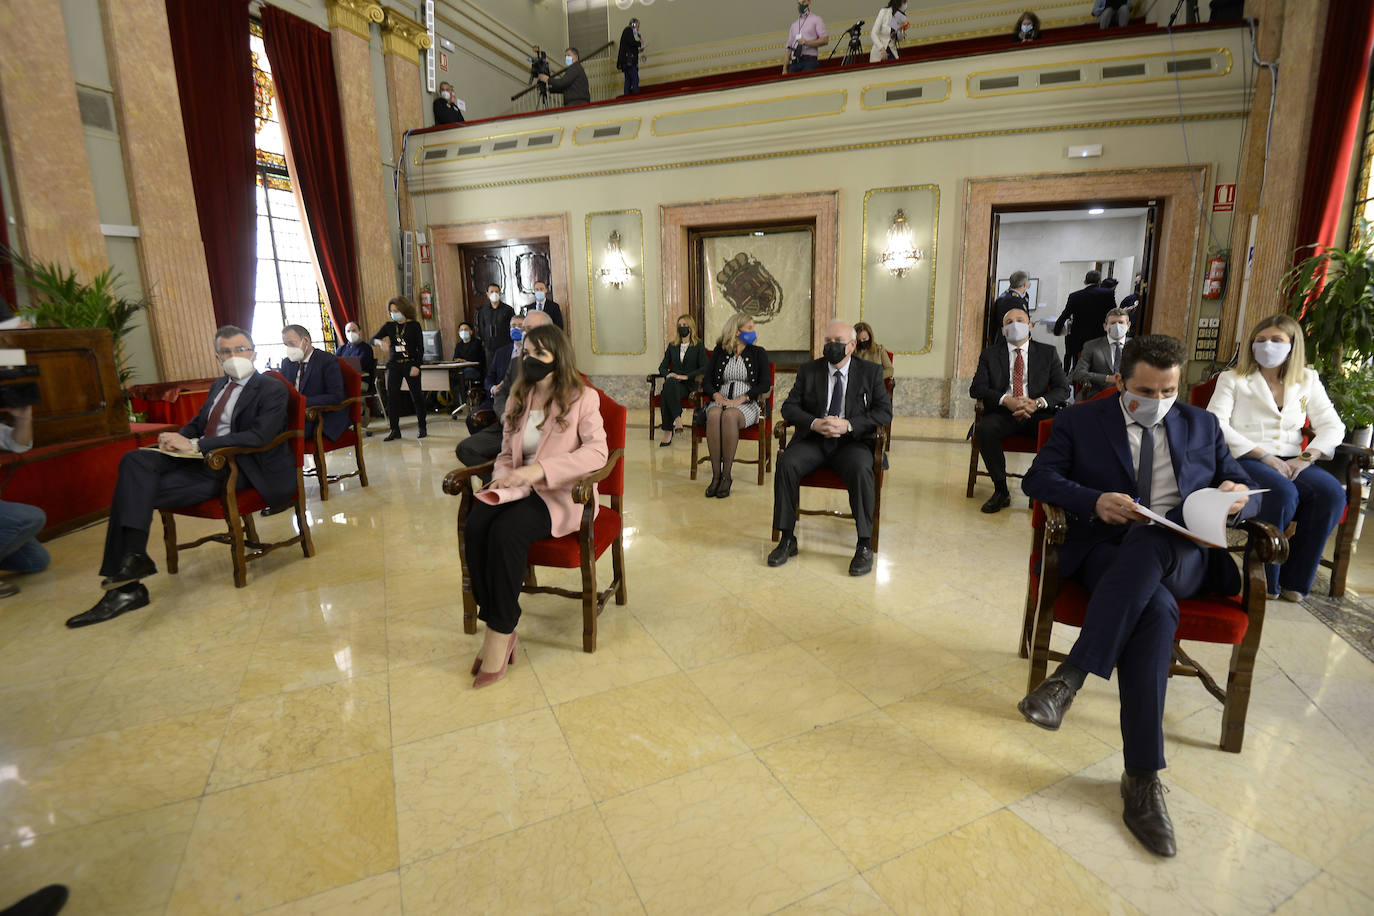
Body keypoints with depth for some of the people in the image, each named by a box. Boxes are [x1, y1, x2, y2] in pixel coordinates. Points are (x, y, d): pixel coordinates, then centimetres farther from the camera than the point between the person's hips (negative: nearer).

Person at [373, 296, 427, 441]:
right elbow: (373, 339, 5)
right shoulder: (389, 326, 8)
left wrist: (416, 366, -11)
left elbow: (420, 348, -2)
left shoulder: (414, 325, -1)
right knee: (391, 396, -1)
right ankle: (394, 430, 5)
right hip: (393, 365, 3)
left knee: (416, 395, 1)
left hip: (410, 364, -3)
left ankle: (422, 427, 13)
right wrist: (380, 341, -18)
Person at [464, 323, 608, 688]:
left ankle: (501, 632, -16)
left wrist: (538, 469, -26)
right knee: (475, 527, -24)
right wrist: (503, 480, -8)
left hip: (560, 495, -5)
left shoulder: (582, 398, -4)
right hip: (519, 490, 6)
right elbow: (506, 454, 17)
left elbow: (597, 451, -17)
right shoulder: (518, 398, 15)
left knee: (506, 531, -31)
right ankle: (493, 624, -14)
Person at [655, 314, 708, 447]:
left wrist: (686, 376, -15)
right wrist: (667, 375, -7)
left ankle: (668, 432, -37)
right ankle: (677, 418, -36)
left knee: (669, 387, -37)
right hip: (673, 383, 4)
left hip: (689, 385, -4)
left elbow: (704, 368, -3)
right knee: (669, 383, -36)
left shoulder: (699, 346, 9)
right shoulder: (672, 346, 22)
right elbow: (662, 367, 17)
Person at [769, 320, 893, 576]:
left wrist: (848, 425, -16)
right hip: (813, 440, 2)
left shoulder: (870, 372, 8)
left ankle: (864, 546, -23)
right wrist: (814, 423, -14)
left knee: (861, 469, -35)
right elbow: (789, 407, 6)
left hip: (852, 442, -2)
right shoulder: (808, 370, 12)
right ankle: (787, 539, -17)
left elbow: (884, 411, -1)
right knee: (786, 463, -28)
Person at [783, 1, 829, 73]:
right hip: (794, 63, 4)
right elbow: (789, 48, 19)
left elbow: (825, 40, 0)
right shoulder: (794, 25, 26)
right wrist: (785, 69, 7)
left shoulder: (816, 20, 12)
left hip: (809, 61, -4)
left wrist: (806, 42, -11)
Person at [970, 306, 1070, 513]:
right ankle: (1001, 491, -20)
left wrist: (1037, 403, -14)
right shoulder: (989, 354, 13)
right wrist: (1006, 400, -17)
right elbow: (976, 388, 1)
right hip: (1003, 413, 0)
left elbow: (1063, 389, 7)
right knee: (985, 428, -33)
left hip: (1037, 413, 0)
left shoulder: (1048, 353, 15)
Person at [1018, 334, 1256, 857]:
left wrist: (1239, 497, -7)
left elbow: (1246, 491, 20)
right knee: (1156, 609, -34)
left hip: (1184, 558, 2)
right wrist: (1094, 501, -18)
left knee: (1147, 544, -36)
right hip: (1107, 552, -1)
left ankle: (1071, 676, -37)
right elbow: (1037, 478, 1)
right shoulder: (1080, 422, 14)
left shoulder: (1202, 426, 23)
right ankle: (1142, 778, -31)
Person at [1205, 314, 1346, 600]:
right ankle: (1265, 580, -17)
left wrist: (1306, 457, -8)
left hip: (1290, 462, 4)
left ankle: (1294, 579, -12)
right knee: (1283, 492, -33)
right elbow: (1216, 424, -7)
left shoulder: (1307, 380, 19)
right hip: (1245, 459, -4)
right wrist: (1263, 456, -14)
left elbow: (1332, 426, 12)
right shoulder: (1233, 379, 8)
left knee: (1332, 492, -26)